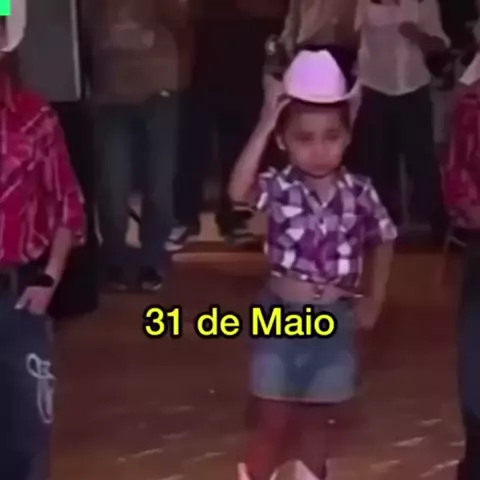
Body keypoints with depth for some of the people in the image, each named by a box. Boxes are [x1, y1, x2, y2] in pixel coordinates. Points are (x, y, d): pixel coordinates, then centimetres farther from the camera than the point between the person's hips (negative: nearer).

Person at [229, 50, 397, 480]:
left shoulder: (359, 193, -5)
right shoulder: (279, 187, -12)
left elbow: (383, 241, 11)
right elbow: (238, 191, -34)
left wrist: (374, 300, 9)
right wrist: (264, 125, -34)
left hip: (336, 319, 2)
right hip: (282, 315, -2)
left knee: (316, 419, 17)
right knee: (274, 421, 6)